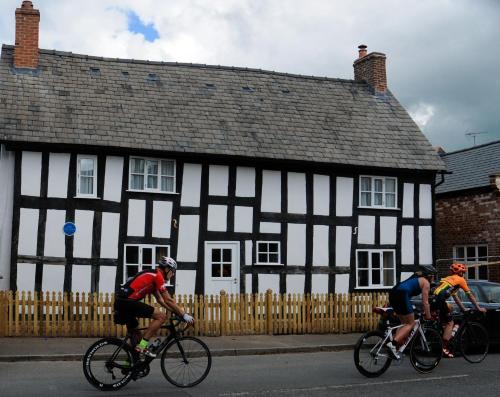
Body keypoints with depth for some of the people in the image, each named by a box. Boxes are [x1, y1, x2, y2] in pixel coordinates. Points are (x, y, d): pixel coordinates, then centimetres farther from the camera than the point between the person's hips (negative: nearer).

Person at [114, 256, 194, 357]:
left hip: (120, 302, 10)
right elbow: (168, 300, -7)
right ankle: (142, 347, -11)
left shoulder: (152, 275, 24)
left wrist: (177, 311, 22)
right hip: (127, 301, -10)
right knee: (161, 316, -11)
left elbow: (160, 300, 26)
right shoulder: (157, 276, -5)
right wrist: (184, 315, -2)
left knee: (135, 334, 21)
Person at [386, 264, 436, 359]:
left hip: (393, 294, 9)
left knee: (404, 323, 19)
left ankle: (396, 348, 9)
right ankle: (393, 343, -16)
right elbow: (425, 302, 4)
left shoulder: (417, 278, 30)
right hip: (402, 295, -9)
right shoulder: (426, 282, 7)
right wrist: (428, 317, 14)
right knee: (411, 323, 0)